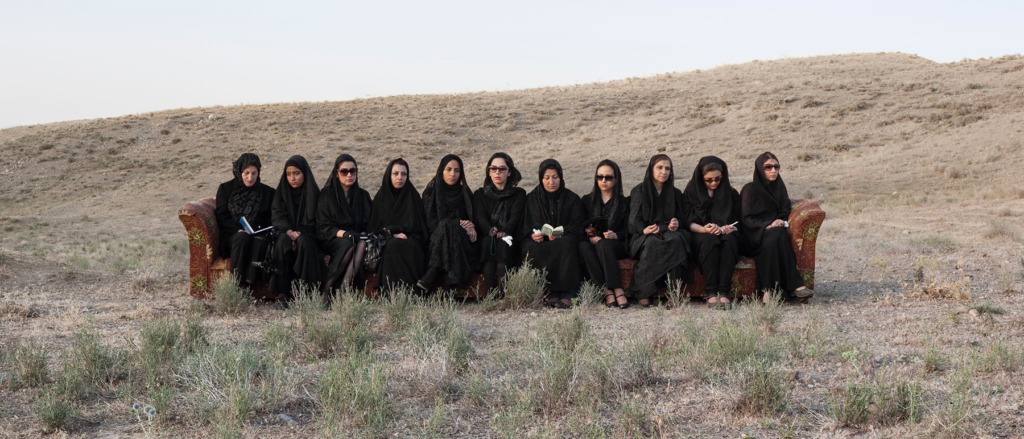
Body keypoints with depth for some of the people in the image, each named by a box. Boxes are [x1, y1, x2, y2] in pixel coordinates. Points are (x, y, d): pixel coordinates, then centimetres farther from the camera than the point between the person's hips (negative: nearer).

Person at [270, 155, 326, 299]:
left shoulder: (313, 192, 4)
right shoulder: (281, 191, 8)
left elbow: (313, 220, -1)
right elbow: (277, 216, -3)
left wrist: (299, 233, -19)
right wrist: (289, 231, -23)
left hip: (306, 234, -1)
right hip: (285, 232, 1)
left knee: (304, 241, -36)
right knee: (283, 240, -34)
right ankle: (283, 292, -37)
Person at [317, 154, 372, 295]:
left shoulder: (363, 195, 13)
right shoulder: (327, 195, 2)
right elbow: (323, 226, -5)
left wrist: (363, 235, -10)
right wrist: (343, 233, -22)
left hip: (356, 237, 3)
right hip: (331, 240, -3)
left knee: (361, 245, -33)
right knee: (348, 245, -36)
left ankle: (343, 289, -40)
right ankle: (327, 289, -29)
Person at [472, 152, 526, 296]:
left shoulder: (519, 194, 15)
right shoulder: (480, 194, 19)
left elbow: (515, 217, -2)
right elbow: (480, 217, 1)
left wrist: (504, 232, -24)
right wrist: (491, 231, -23)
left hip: (509, 238, -1)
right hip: (486, 237, 1)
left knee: (503, 243, -36)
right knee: (489, 241, -34)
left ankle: (501, 289, -51)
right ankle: (490, 289, -49)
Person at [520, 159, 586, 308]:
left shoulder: (572, 199, 11)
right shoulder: (531, 199, 15)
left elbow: (577, 227, 3)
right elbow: (524, 226, 10)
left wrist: (560, 233, -17)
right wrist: (532, 234, -14)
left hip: (563, 241, -1)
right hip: (539, 242, 1)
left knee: (566, 244, -38)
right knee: (531, 250, -34)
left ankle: (568, 293, -38)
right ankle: (549, 292, -32)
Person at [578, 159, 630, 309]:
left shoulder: (624, 202, 13)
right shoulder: (587, 200, 17)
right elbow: (580, 227, 7)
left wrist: (615, 235, -18)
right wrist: (590, 237, -16)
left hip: (618, 245, -1)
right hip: (593, 243, 1)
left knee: (603, 245, -37)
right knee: (583, 246, -35)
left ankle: (611, 290, -42)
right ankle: (612, 290, -43)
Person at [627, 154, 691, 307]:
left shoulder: (675, 194, 19)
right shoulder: (639, 191, 9)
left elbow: (682, 218, 16)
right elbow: (634, 220, 1)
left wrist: (675, 224, -9)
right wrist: (645, 230, -20)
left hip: (669, 232, 2)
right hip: (644, 237, -2)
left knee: (676, 240, -35)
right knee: (652, 243, -39)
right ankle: (643, 293, -37)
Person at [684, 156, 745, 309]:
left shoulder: (731, 193, 16)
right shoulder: (691, 193, 11)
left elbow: (738, 222, 10)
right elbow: (688, 222, 0)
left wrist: (730, 228, -15)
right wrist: (703, 229, -21)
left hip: (726, 235, 2)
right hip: (700, 236, -1)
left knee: (729, 241, -36)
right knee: (709, 241, -39)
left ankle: (724, 292, -41)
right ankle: (710, 293, -41)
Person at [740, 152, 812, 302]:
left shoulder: (779, 187, 16)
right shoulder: (750, 190, 1)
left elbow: (785, 211, 16)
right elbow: (746, 218, -5)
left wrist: (780, 221, -8)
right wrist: (768, 225, -20)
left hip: (774, 230, 4)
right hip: (755, 236, -4)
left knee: (778, 235, -33)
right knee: (777, 235, -35)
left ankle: (769, 289, -40)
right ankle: (794, 285, -40)